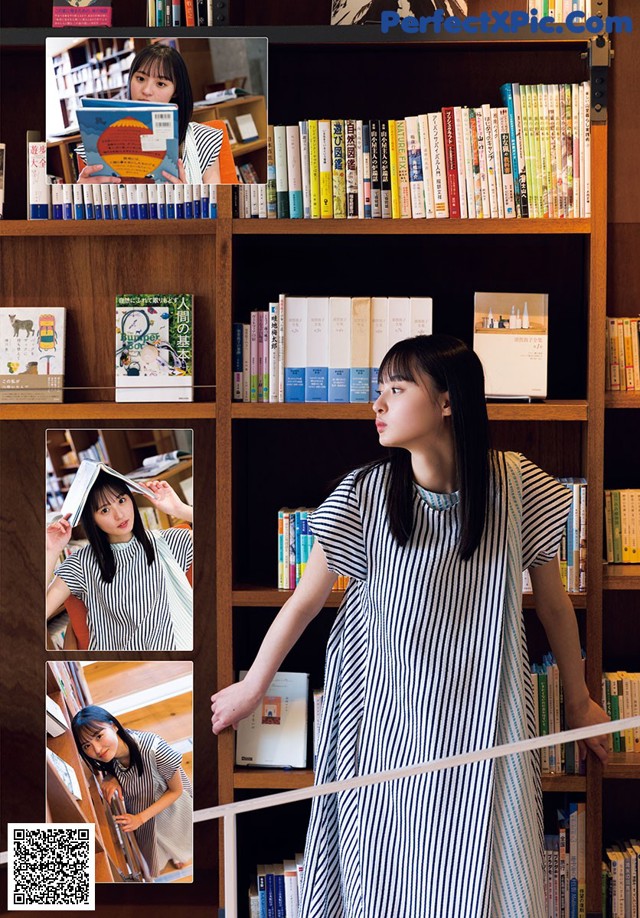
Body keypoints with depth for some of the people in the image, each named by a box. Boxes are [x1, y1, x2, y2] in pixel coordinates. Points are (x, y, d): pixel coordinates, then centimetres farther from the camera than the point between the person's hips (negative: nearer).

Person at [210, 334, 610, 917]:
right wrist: (252, 689, 5)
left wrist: (578, 700, 11)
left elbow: (553, 602, 2)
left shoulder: (517, 485, -8)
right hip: (385, 715, 0)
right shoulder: (365, 494, -9)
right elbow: (304, 601, -1)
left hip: (483, 717, 0)